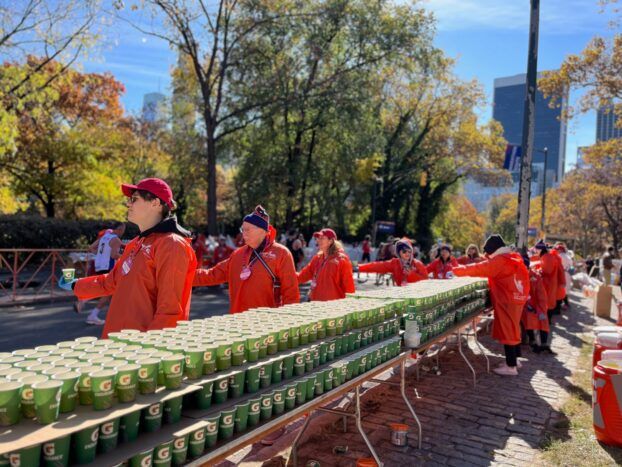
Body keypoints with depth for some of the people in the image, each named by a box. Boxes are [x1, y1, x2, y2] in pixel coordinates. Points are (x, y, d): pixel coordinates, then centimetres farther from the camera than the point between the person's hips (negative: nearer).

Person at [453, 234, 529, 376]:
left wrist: (457, 270, -11)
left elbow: (478, 269, -17)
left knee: (507, 331, -4)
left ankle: (511, 366, 1)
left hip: (507, 301, -9)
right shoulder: (513, 258, 10)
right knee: (513, 329, 18)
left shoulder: (499, 261, -17)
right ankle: (514, 360, 28)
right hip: (517, 298, 9)